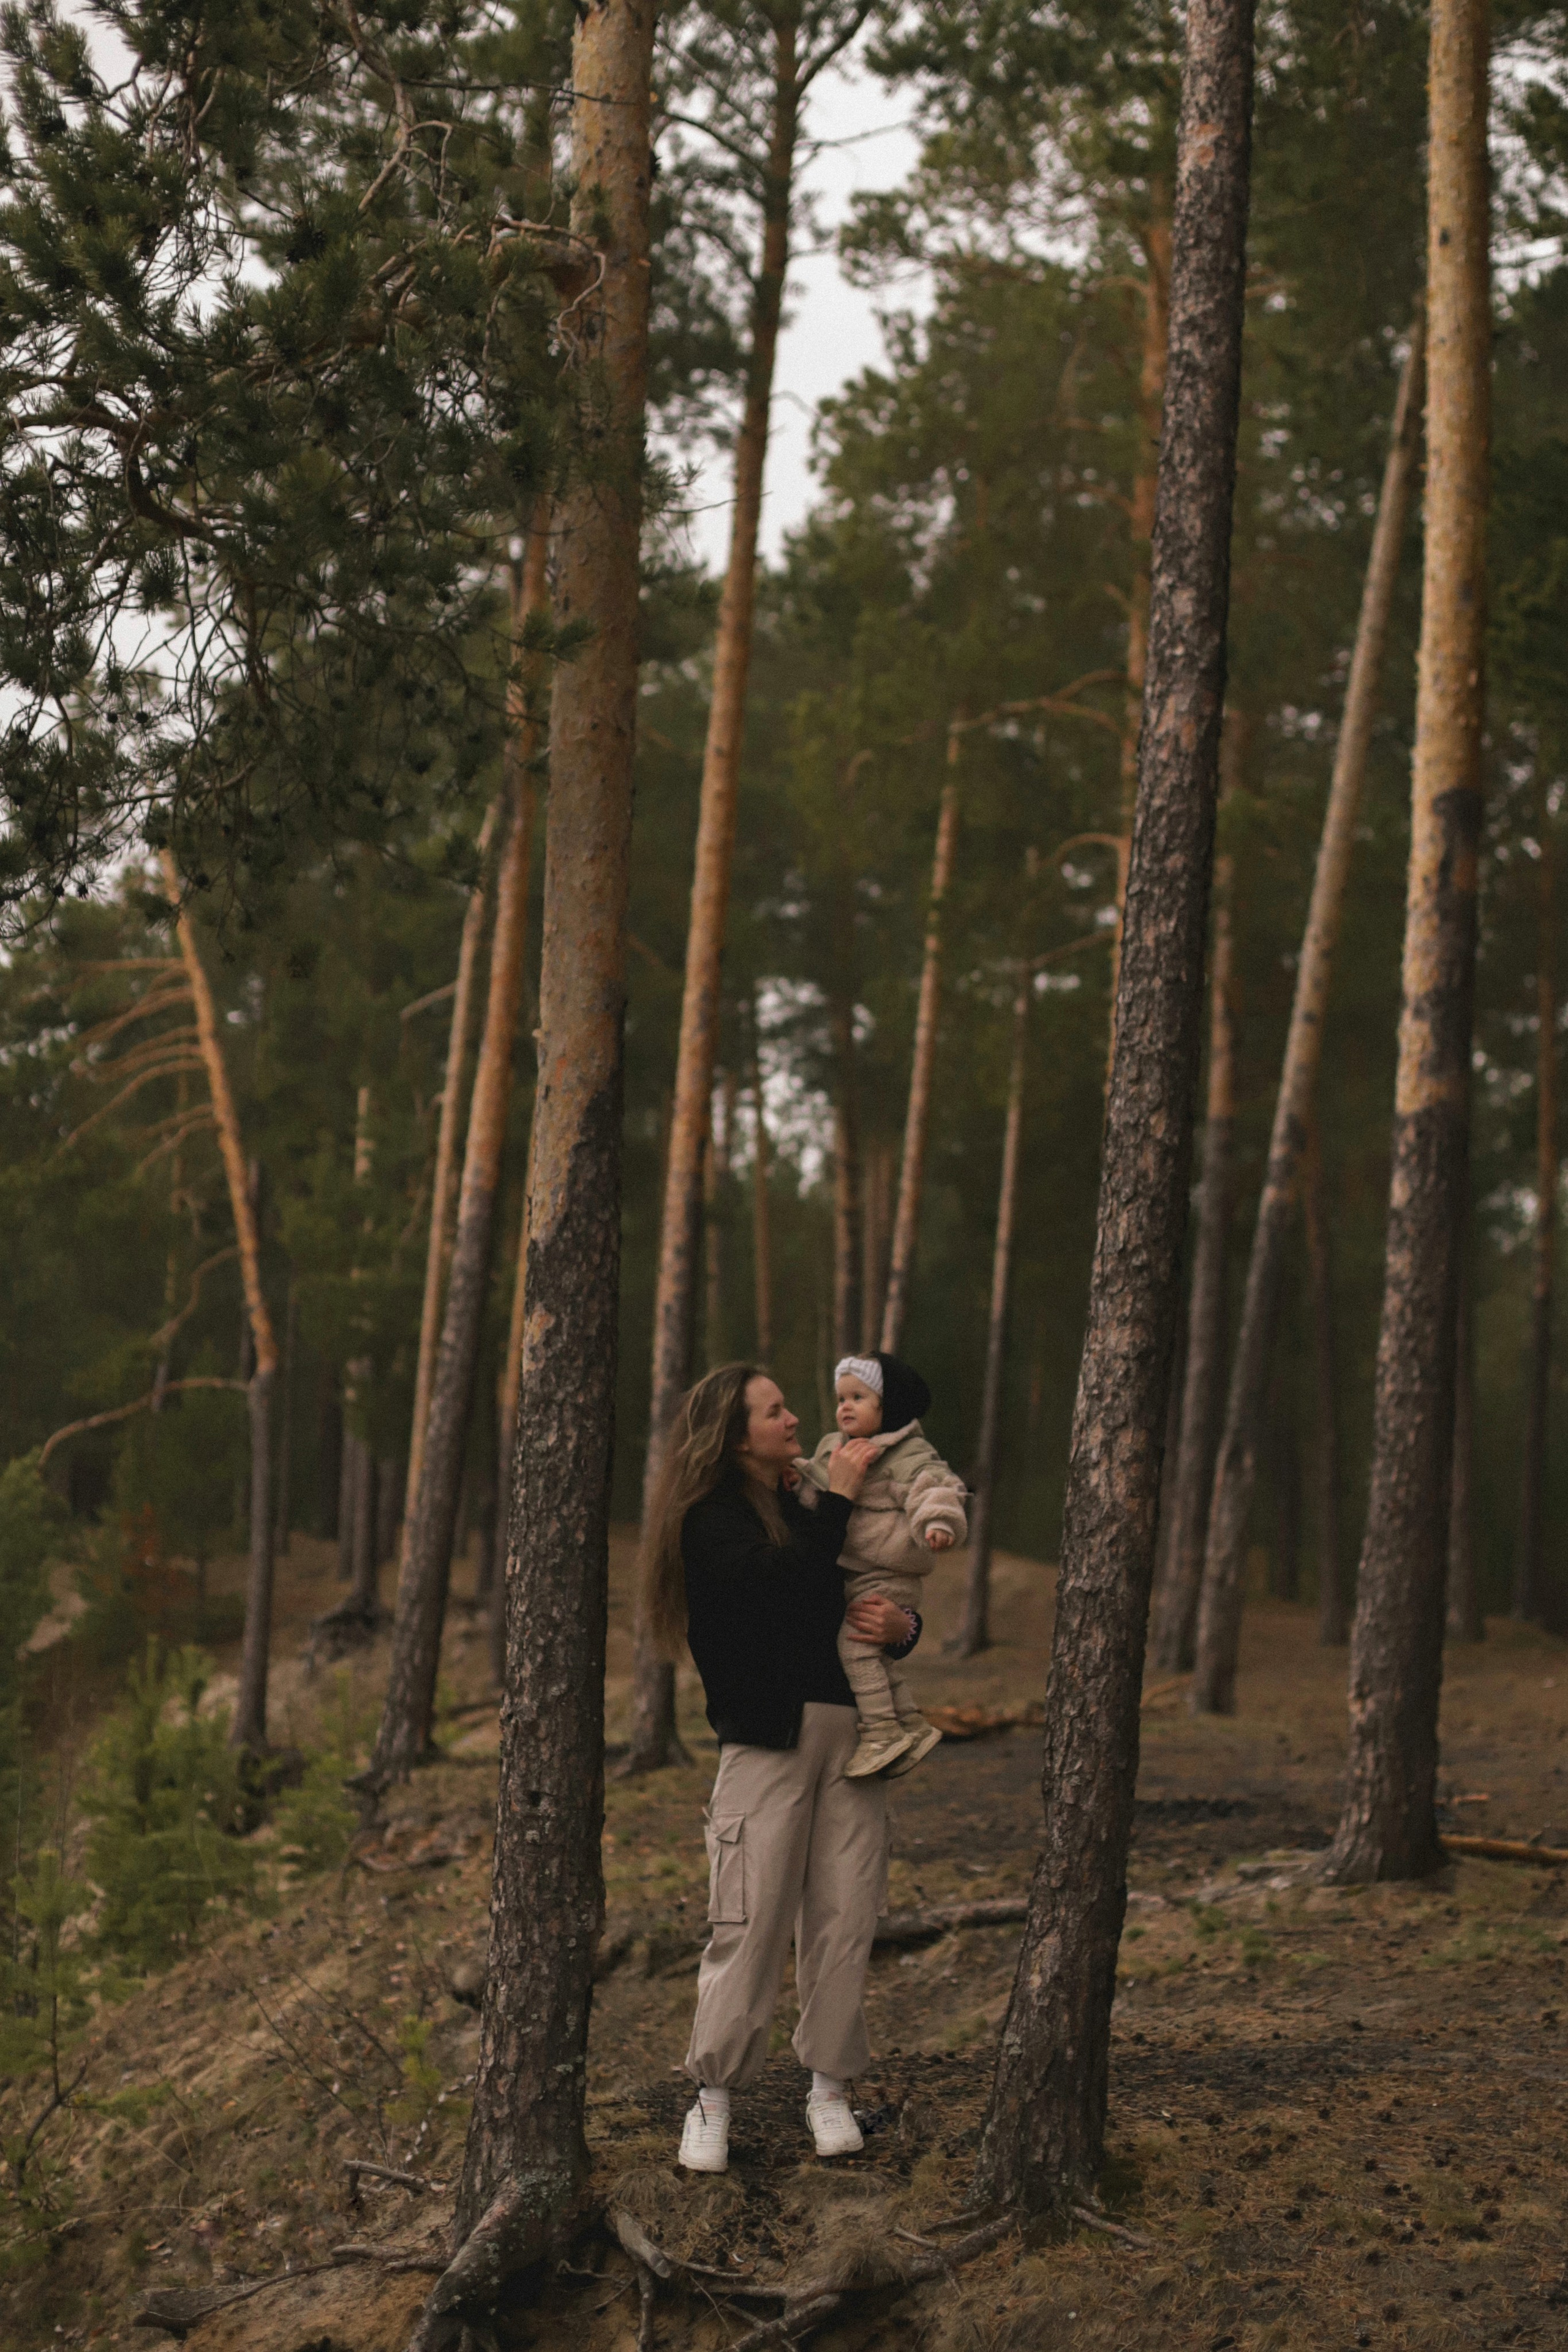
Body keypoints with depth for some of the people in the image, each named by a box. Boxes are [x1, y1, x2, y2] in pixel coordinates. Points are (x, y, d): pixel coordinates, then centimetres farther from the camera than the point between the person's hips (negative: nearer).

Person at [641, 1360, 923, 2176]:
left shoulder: (811, 1509, 17)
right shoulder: (712, 1520, -1)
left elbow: (890, 1596, 19)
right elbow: (781, 1585, -18)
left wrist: (900, 1626, -4)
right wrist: (838, 1499, -11)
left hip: (850, 1731, 5)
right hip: (767, 1734, -5)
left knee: (845, 1916, 3)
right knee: (749, 1920, -7)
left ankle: (830, 2088, 14)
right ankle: (714, 2094, 4)